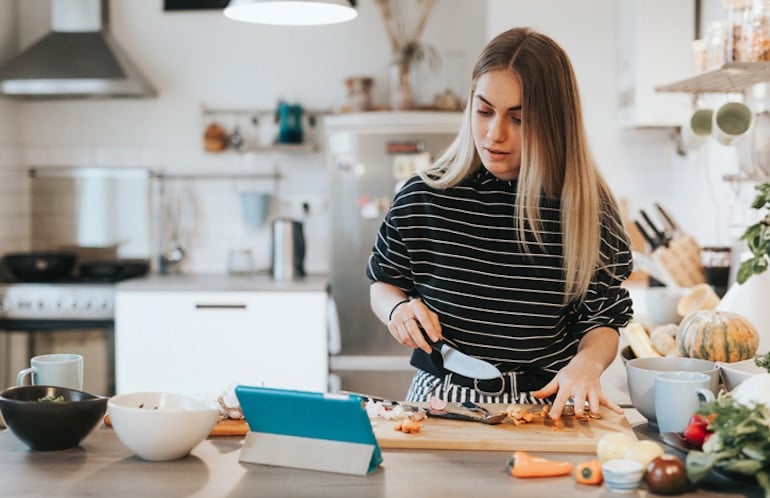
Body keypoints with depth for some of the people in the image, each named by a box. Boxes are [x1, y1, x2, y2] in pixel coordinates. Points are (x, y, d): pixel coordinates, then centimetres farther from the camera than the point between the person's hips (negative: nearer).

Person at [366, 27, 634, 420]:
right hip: (440, 401, 1)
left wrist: (587, 362, -15)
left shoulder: (588, 209, -2)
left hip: (543, 409, 0)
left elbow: (601, 321, 6)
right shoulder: (422, 198, 0)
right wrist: (398, 307, -6)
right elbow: (383, 284, 16)